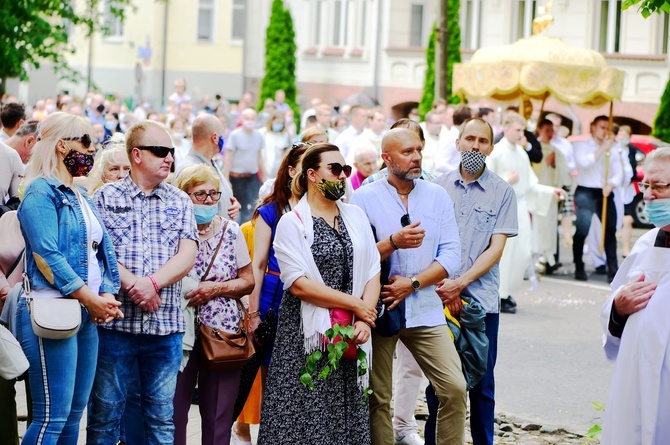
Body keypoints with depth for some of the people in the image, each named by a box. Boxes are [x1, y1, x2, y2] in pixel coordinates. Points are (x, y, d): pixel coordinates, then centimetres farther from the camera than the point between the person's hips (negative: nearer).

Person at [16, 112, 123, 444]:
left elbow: (101, 252, 16)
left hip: (87, 316, 9)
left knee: (74, 414, 11)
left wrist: (108, 295, -2)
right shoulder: (41, 192, -9)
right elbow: (47, 257, -18)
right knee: (52, 417, -11)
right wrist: (91, 299, -16)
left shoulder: (81, 197, 19)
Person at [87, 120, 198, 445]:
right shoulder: (106, 197, 3)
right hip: (116, 319, -3)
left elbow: (187, 256, 1)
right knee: (105, 410, 3)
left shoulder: (180, 202, 12)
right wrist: (132, 284, -18)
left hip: (166, 322, 3)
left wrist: (153, 283, -14)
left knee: (162, 415, 7)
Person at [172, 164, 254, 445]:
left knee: (218, 416, 5)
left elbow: (248, 281, 9)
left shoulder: (230, 231, 7)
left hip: (223, 333, 2)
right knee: (173, 412, -2)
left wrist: (216, 289, -6)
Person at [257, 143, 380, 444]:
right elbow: (298, 284, -13)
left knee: (347, 418, 5)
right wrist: (355, 305, -10)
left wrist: (363, 321, -9)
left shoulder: (355, 216, 11)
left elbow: (372, 272, 6)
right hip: (306, 335, -4)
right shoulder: (292, 222, -3)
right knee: (304, 418, -3)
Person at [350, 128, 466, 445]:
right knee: (378, 398, 3)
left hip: (425, 309, 2)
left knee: (455, 388, -7)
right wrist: (393, 243, -21)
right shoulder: (363, 198, 0)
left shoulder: (437, 196, 8)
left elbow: (451, 255, 0)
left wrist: (412, 283, -10)